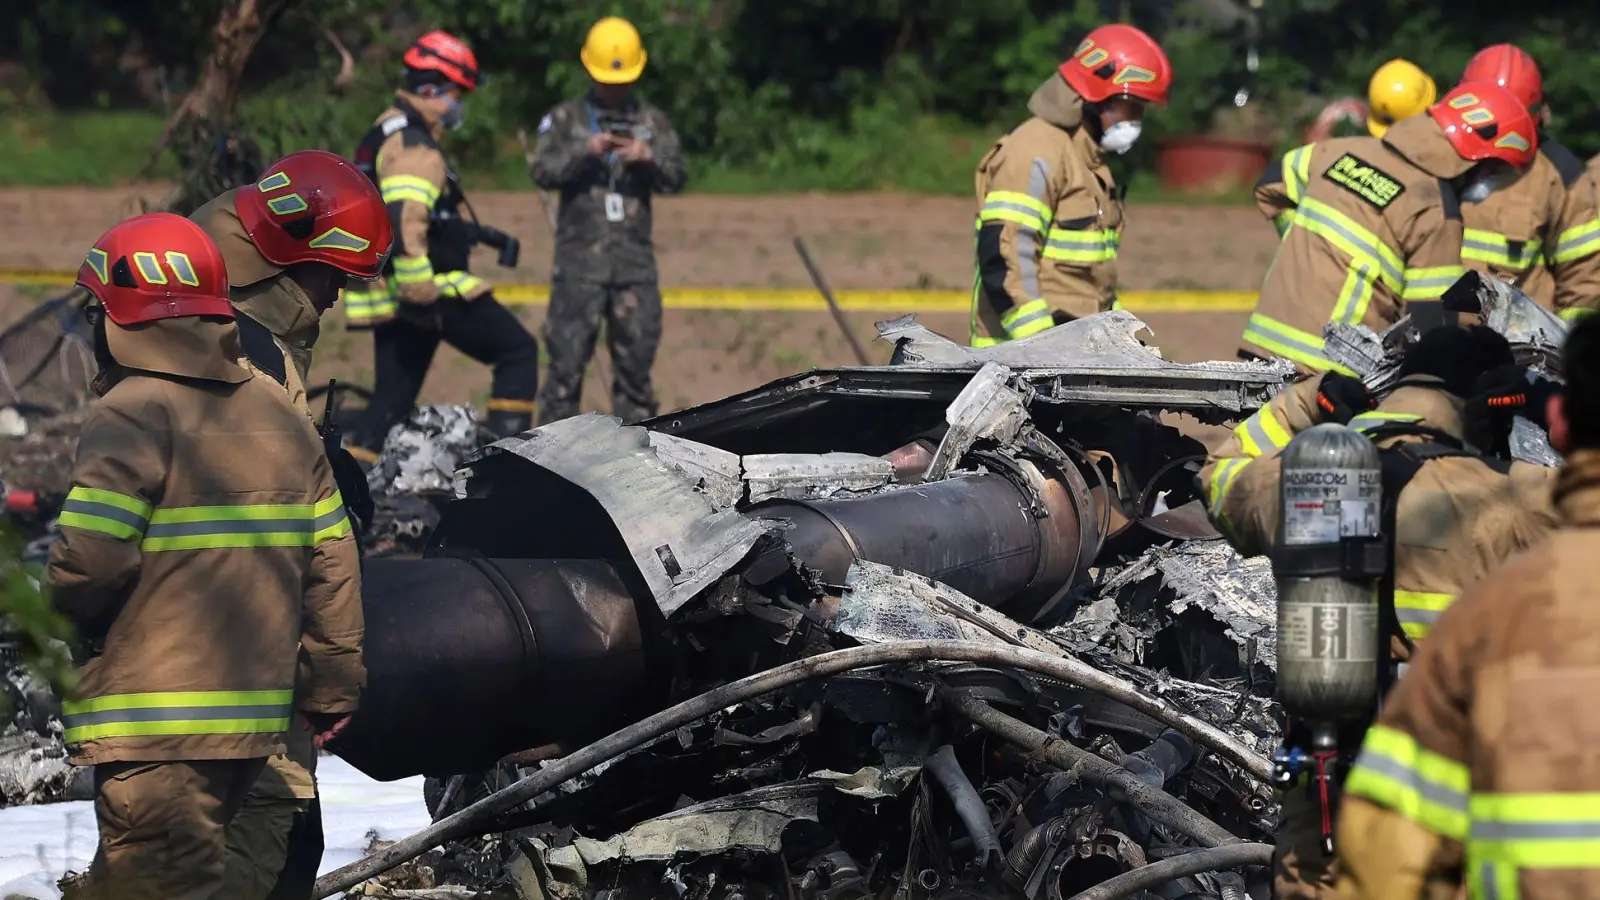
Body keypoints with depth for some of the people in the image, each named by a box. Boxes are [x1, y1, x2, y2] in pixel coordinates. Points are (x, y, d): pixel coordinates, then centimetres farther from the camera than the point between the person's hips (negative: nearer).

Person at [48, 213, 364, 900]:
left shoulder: (132, 417, -12)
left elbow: (87, 564, -21)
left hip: (152, 723, -8)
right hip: (255, 717, 8)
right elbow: (331, 564, 12)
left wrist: (62, 621, 1)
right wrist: (334, 691, 20)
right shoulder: (280, 418, 11)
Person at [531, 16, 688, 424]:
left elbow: (677, 177, 3)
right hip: (580, 256, -2)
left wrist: (649, 158, -17)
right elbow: (542, 172, -5)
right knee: (567, 356, -5)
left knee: (636, 358, 5)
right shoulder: (565, 119, 8)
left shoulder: (653, 123, 13)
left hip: (635, 258, 2)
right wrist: (585, 151, -20)